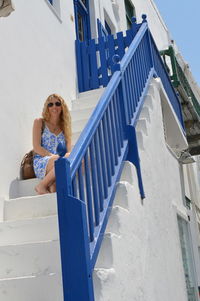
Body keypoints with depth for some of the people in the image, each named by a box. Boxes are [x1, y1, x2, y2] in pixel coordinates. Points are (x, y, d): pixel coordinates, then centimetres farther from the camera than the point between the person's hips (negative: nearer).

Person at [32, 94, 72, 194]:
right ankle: (42, 186, -18)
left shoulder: (65, 126, 21)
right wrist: (54, 156, -14)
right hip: (41, 162, -3)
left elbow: (69, 151, 13)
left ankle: (53, 184, -24)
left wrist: (67, 155, -13)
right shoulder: (39, 122, 10)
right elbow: (36, 148, -1)